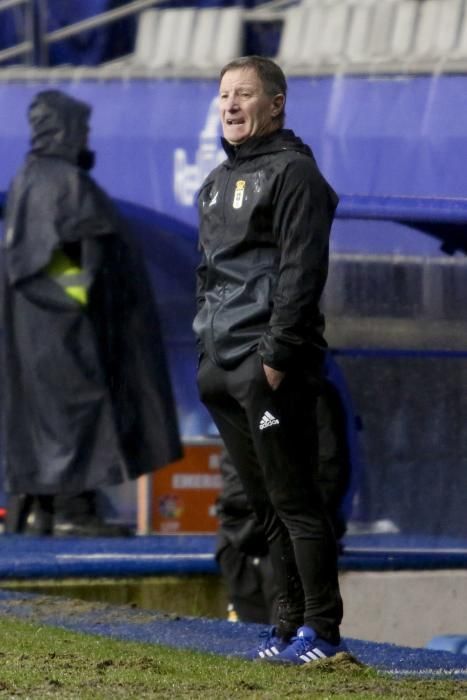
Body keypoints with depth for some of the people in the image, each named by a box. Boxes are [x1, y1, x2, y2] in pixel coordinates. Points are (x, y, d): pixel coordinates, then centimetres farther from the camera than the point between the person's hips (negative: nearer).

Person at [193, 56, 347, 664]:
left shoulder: (293, 173, -8)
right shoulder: (217, 181, 20)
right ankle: (291, 624, 16)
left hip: (272, 368, -9)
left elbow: (301, 271, -15)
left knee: (295, 502, -8)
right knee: (265, 504, 11)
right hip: (223, 370, 9)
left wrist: (276, 356, -19)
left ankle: (322, 631, -5)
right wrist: (207, 350, 17)